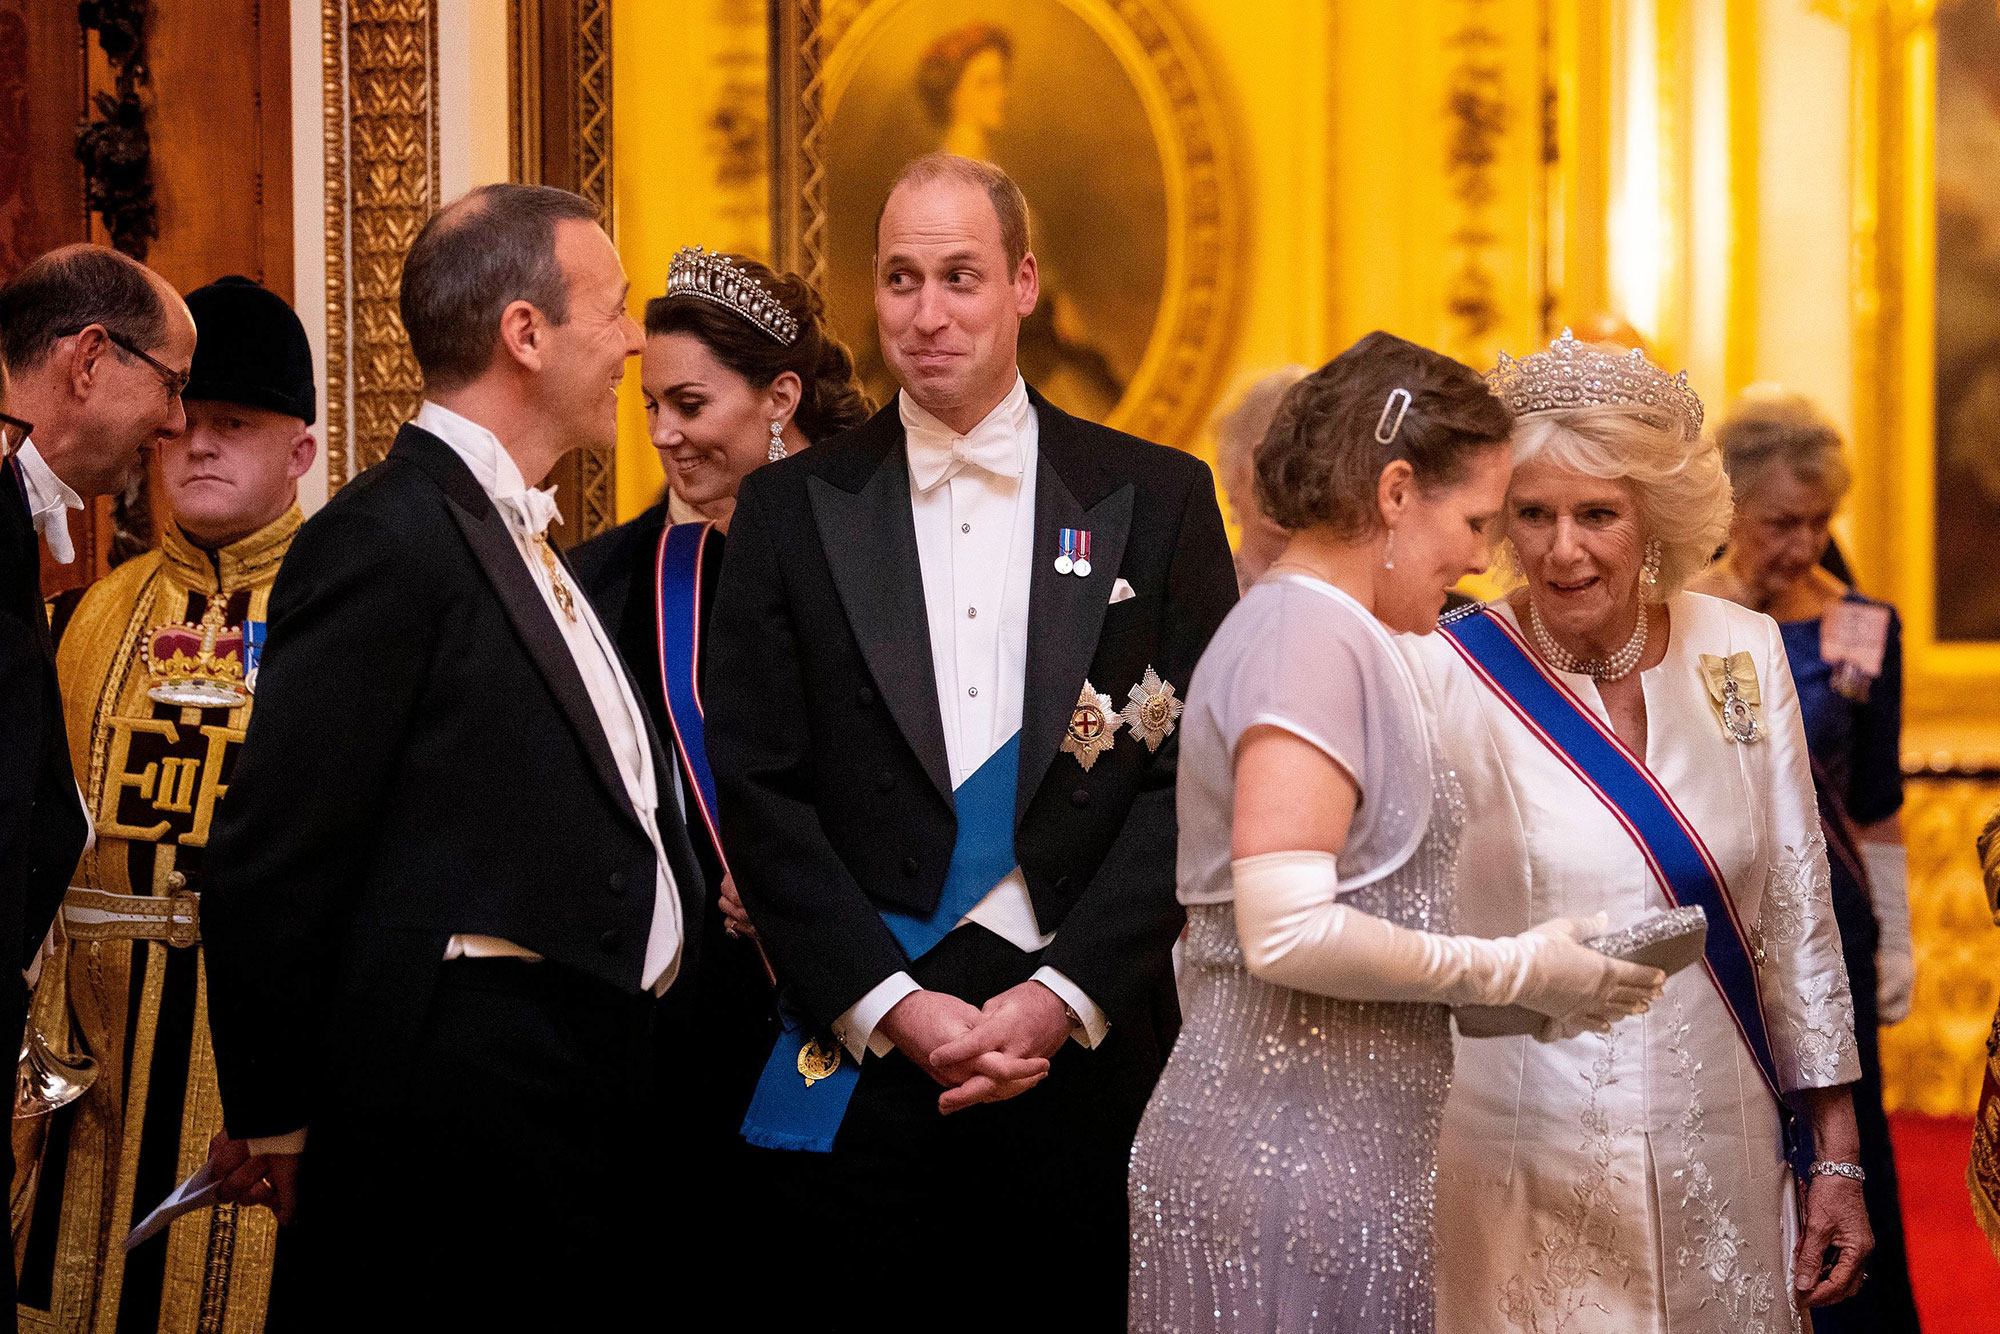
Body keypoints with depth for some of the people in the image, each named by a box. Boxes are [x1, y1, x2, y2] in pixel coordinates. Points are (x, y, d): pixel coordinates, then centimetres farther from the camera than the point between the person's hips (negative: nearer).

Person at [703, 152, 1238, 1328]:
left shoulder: (1156, 499, 6)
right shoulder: (792, 510, 6)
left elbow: (1198, 777, 0)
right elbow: (760, 791, 1)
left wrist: (1061, 996, -9)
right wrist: (892, 1003, -9)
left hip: (1089, 1043, 0)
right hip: (863, 1052, 0)